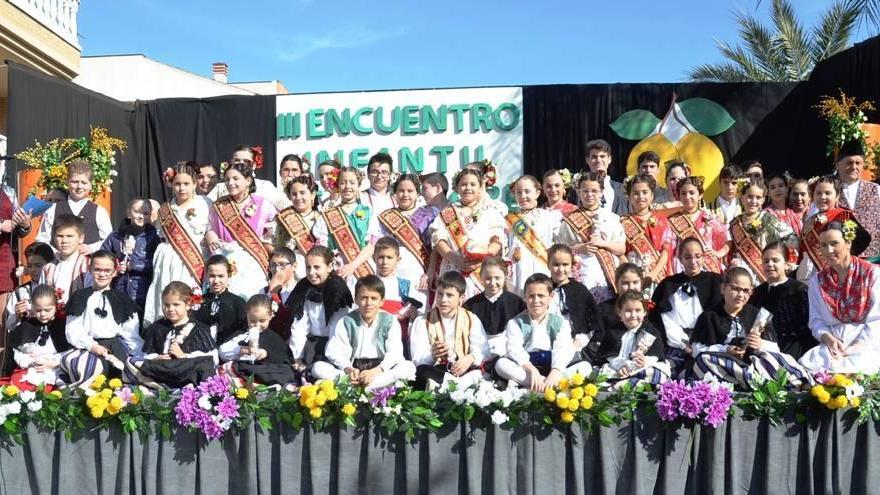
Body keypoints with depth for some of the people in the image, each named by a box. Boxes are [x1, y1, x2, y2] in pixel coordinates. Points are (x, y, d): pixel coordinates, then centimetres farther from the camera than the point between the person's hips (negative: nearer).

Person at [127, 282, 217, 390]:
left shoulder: (199, 329, 8)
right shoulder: (156, 328, 19)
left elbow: (212, 359, -3)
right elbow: (148, 355, 14)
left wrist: (183, 356, -11)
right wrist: (156, 359, -9)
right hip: (162, 376, 3)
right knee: (131, 362, -20)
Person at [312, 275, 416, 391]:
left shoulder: (390, 322, 2)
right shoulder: (346, 322, 4)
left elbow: (394, 353, -10)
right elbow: (335, 352, -6)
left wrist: (376, 371, -28)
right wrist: (347, 369, -27)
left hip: (380, 369, -1)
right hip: (353, 369, 1)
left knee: (409, 367, -29)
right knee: (318, 368, -20)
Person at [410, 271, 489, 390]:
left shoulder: (471, 320, 12)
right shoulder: (422, 322, 8)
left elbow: (483, 353, -1)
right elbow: (418, 360, -5)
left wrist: (471, 358, -25)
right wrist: (432, 355, -28)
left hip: (464, 370, 1)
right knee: (421, 371, -35)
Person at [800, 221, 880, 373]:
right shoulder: (817, 280, 15)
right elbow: (816, 319, 8)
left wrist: (859, 345, -18)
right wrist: (828, 338, -13)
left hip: (865, 345, -3)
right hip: (832, 344, 3)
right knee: (806, 363, -29)